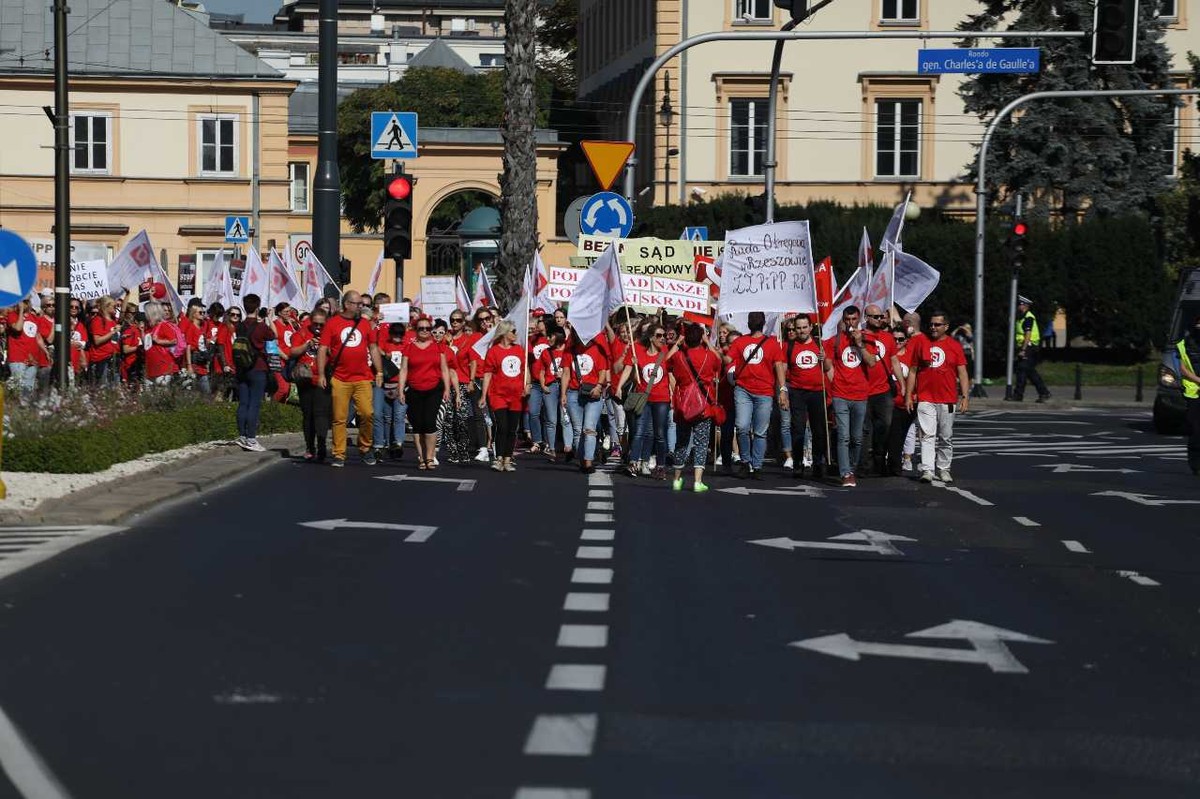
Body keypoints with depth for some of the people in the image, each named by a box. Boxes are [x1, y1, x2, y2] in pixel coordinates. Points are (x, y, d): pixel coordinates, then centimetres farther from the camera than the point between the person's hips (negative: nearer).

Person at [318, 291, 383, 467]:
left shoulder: (365, 324, 12)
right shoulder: (332, 323, 2)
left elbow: (373, 348, 18)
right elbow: (323, 350, 1)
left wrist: (379, 371, 13)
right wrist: (321, 374, -5)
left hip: (363, 379, 2)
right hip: (339, 380, -2)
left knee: (367, 413, -7)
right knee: (339, 418, 0)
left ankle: (365, 448, 14)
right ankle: (339, 455, 6)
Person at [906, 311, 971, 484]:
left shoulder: (955, 346, 5)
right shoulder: (921, 343, 8)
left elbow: (962, 373, 3)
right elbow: (913, 371, 11)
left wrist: (965, 396, -6)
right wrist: (909, 396, 6)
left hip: (947, 400, 0)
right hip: (925, 399, 0)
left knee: (946, 437, 7)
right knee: (926, 435, -8)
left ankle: (944, 469, 17)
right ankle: (927, 470, -12)